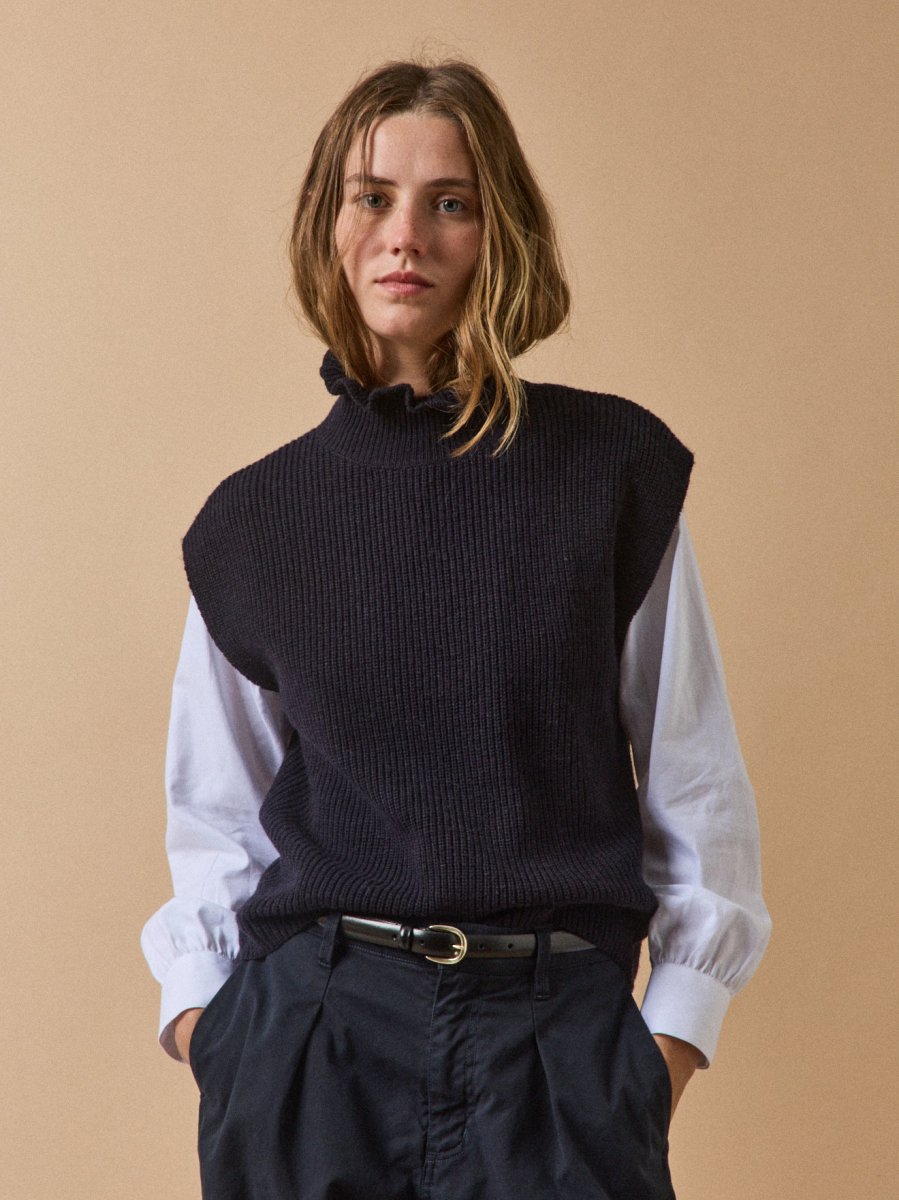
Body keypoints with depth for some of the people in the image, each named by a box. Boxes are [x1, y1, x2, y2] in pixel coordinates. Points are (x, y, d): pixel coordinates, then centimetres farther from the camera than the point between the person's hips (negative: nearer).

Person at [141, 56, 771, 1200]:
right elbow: (219, 815, 13)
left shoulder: (615, 466, 2)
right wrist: (197, 1005, -1)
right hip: (311, 1026, 1)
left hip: (557, 1032, -1)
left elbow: (696, 784, 4)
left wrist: (672, 1037, -1)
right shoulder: (253, 518, 6)